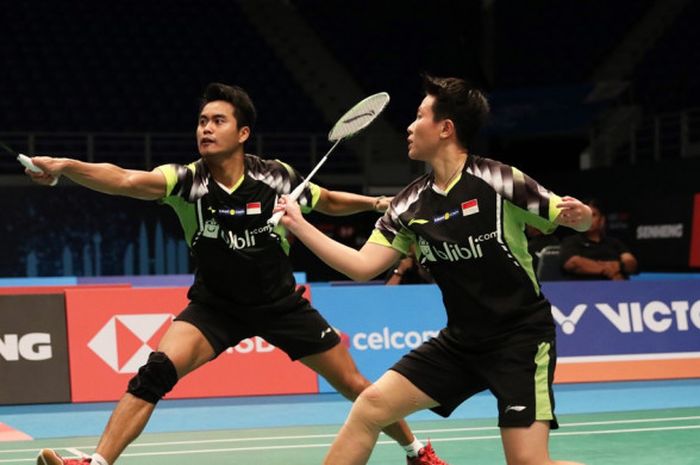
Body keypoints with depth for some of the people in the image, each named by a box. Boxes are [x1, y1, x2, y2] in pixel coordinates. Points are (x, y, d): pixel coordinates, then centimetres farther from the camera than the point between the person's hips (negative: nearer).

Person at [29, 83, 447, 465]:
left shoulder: (277, 178, -16)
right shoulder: (187, 181, -20)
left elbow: (330, 202, 7)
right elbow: (125, 180, -40)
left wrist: (376, 203, -7)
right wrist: (65, 166, -56)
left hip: (281, 304, 1)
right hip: (215, 305, -1)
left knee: (354, 385, 5)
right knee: (156, 372, -25)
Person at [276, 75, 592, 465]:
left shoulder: (497, 180, -14)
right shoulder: (412, 203, 2)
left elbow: (578, 220, -6)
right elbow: (363, 266, 3)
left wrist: (578, 214, -30)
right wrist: (299, 226, 0)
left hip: (520, 338, -6)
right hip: (460, 340, 6)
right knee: (370, 406, -2)